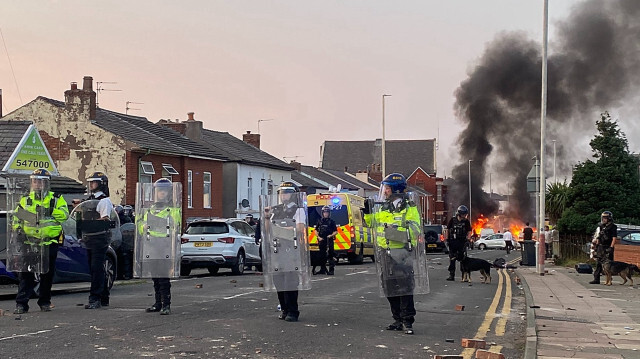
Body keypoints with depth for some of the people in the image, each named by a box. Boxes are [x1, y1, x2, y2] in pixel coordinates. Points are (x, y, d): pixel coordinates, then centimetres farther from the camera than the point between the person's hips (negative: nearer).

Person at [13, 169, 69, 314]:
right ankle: (21, 304, -4)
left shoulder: (56, 199, 6)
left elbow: (64, 213, -9)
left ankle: (45, 302, 19)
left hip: (49, 243, 0)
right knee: (25, 273, -5)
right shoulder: (25, 200, 12)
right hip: (29, 242, 1)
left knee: (47, 274, 7)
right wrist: (17, 229, -4)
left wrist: (49, 212, -22)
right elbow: (17, 217, 14)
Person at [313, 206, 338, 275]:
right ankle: (322, 269, 17)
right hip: (321, 241, 3)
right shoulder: (320, 221, 12)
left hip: (329, 240, -3)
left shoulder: (332, 222, 4)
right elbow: (316, 231, 14)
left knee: (331, 255, -7)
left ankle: (331, 270, -6)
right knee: (322, 255, 8)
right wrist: (319, 237, -1)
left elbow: (335, 231, 4)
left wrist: (331, 235, -14)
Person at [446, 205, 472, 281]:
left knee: (462, 258, -1)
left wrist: (468, 239, -12)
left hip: (462, 242, 0)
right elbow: (448, 230, 7)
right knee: (452, 259, 1)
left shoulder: (466, 221, 2)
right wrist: (447, 240, 2)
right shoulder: (452, 220, 2)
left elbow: (469, 231, 2)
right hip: (453, 241, 0)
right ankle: (451, 275, 5)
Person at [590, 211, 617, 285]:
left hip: (607, 248, -7)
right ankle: (596, 279, 9)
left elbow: (614, 238, -12)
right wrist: (596, 245, 15)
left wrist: (611, 248, -19)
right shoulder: (602, 227, 15)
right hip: (600, 248, 7)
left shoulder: (612, 227, -7)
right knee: (598, 263, 6)